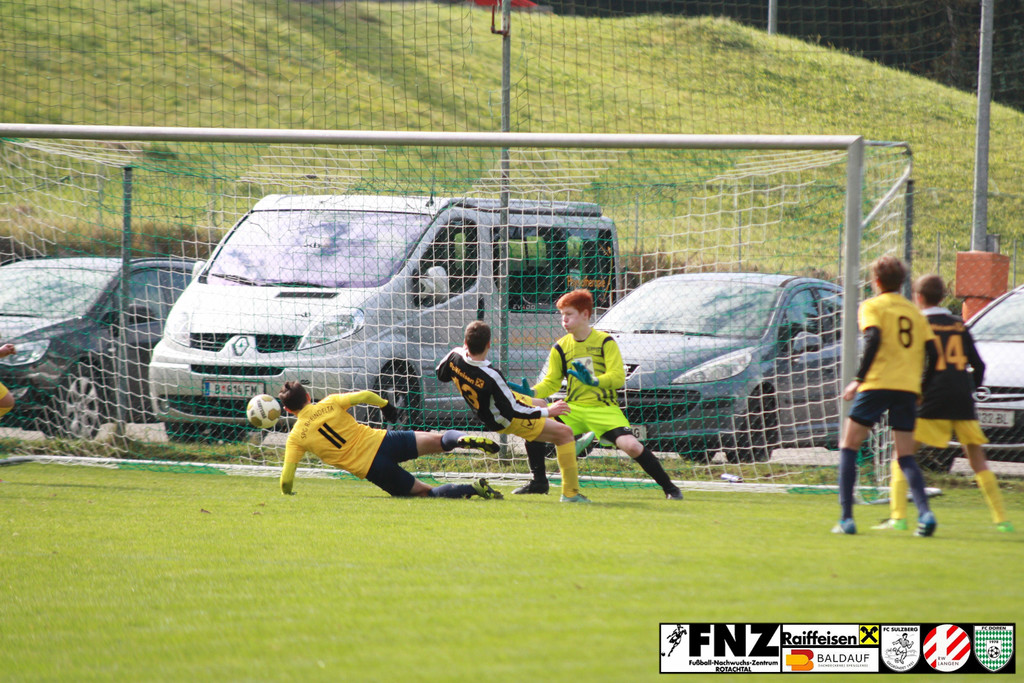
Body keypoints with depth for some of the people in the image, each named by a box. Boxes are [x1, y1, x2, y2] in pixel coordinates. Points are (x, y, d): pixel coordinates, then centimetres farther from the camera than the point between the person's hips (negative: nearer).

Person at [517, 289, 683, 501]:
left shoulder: (605, 342, -6)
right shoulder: (560, 347, 6)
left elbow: (618, 377, -15)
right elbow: (552, 383, 11)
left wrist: (595, 381, -33)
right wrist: (531, 392, -9)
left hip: (604, 408, -4)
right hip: (572, 409, 4)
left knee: (630, 445, -26)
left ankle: (669, 487, -9)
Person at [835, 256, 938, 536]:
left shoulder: (872, 306, 4)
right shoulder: (915, 313, 18)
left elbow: (874, 339, -13)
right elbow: (932, 352, 11)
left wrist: (858, 379, -13)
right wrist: (922, 388, 19)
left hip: (877, 385, -4)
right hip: (908, 389, 4)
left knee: (848, 448, 7)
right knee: (906, 457, 9)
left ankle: (846, 518, -3)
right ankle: (925, 512, -14)